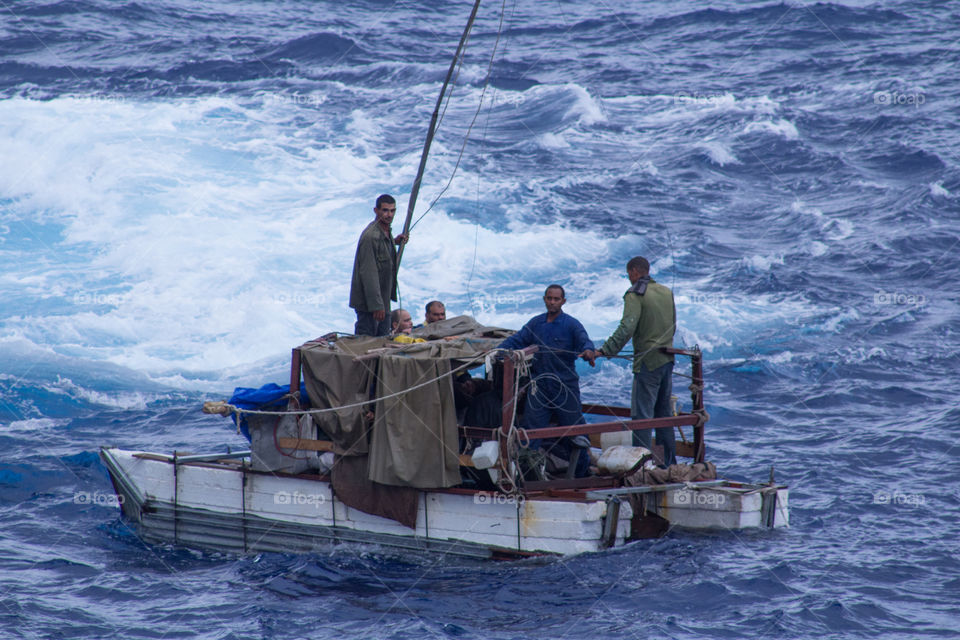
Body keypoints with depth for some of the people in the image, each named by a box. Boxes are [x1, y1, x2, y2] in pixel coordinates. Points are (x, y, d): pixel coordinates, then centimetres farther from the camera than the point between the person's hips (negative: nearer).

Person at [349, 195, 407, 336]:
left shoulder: (386, 231, 8)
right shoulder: (370, 236, -22)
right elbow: (369, 273, -24)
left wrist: (394, 242, 19)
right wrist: (376, 305, -25)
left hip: (383, 300, 10)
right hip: (368, 303, -10)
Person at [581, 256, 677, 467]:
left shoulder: (635, 295, -12)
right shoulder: (667, 292, 11)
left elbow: (626, 329, -24)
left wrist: (601, 352, -27)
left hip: (648, 363, -8)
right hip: (667, 360, 8)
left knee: (642, 416, -6)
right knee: (663, 414, 16)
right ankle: (669, 464, 20)